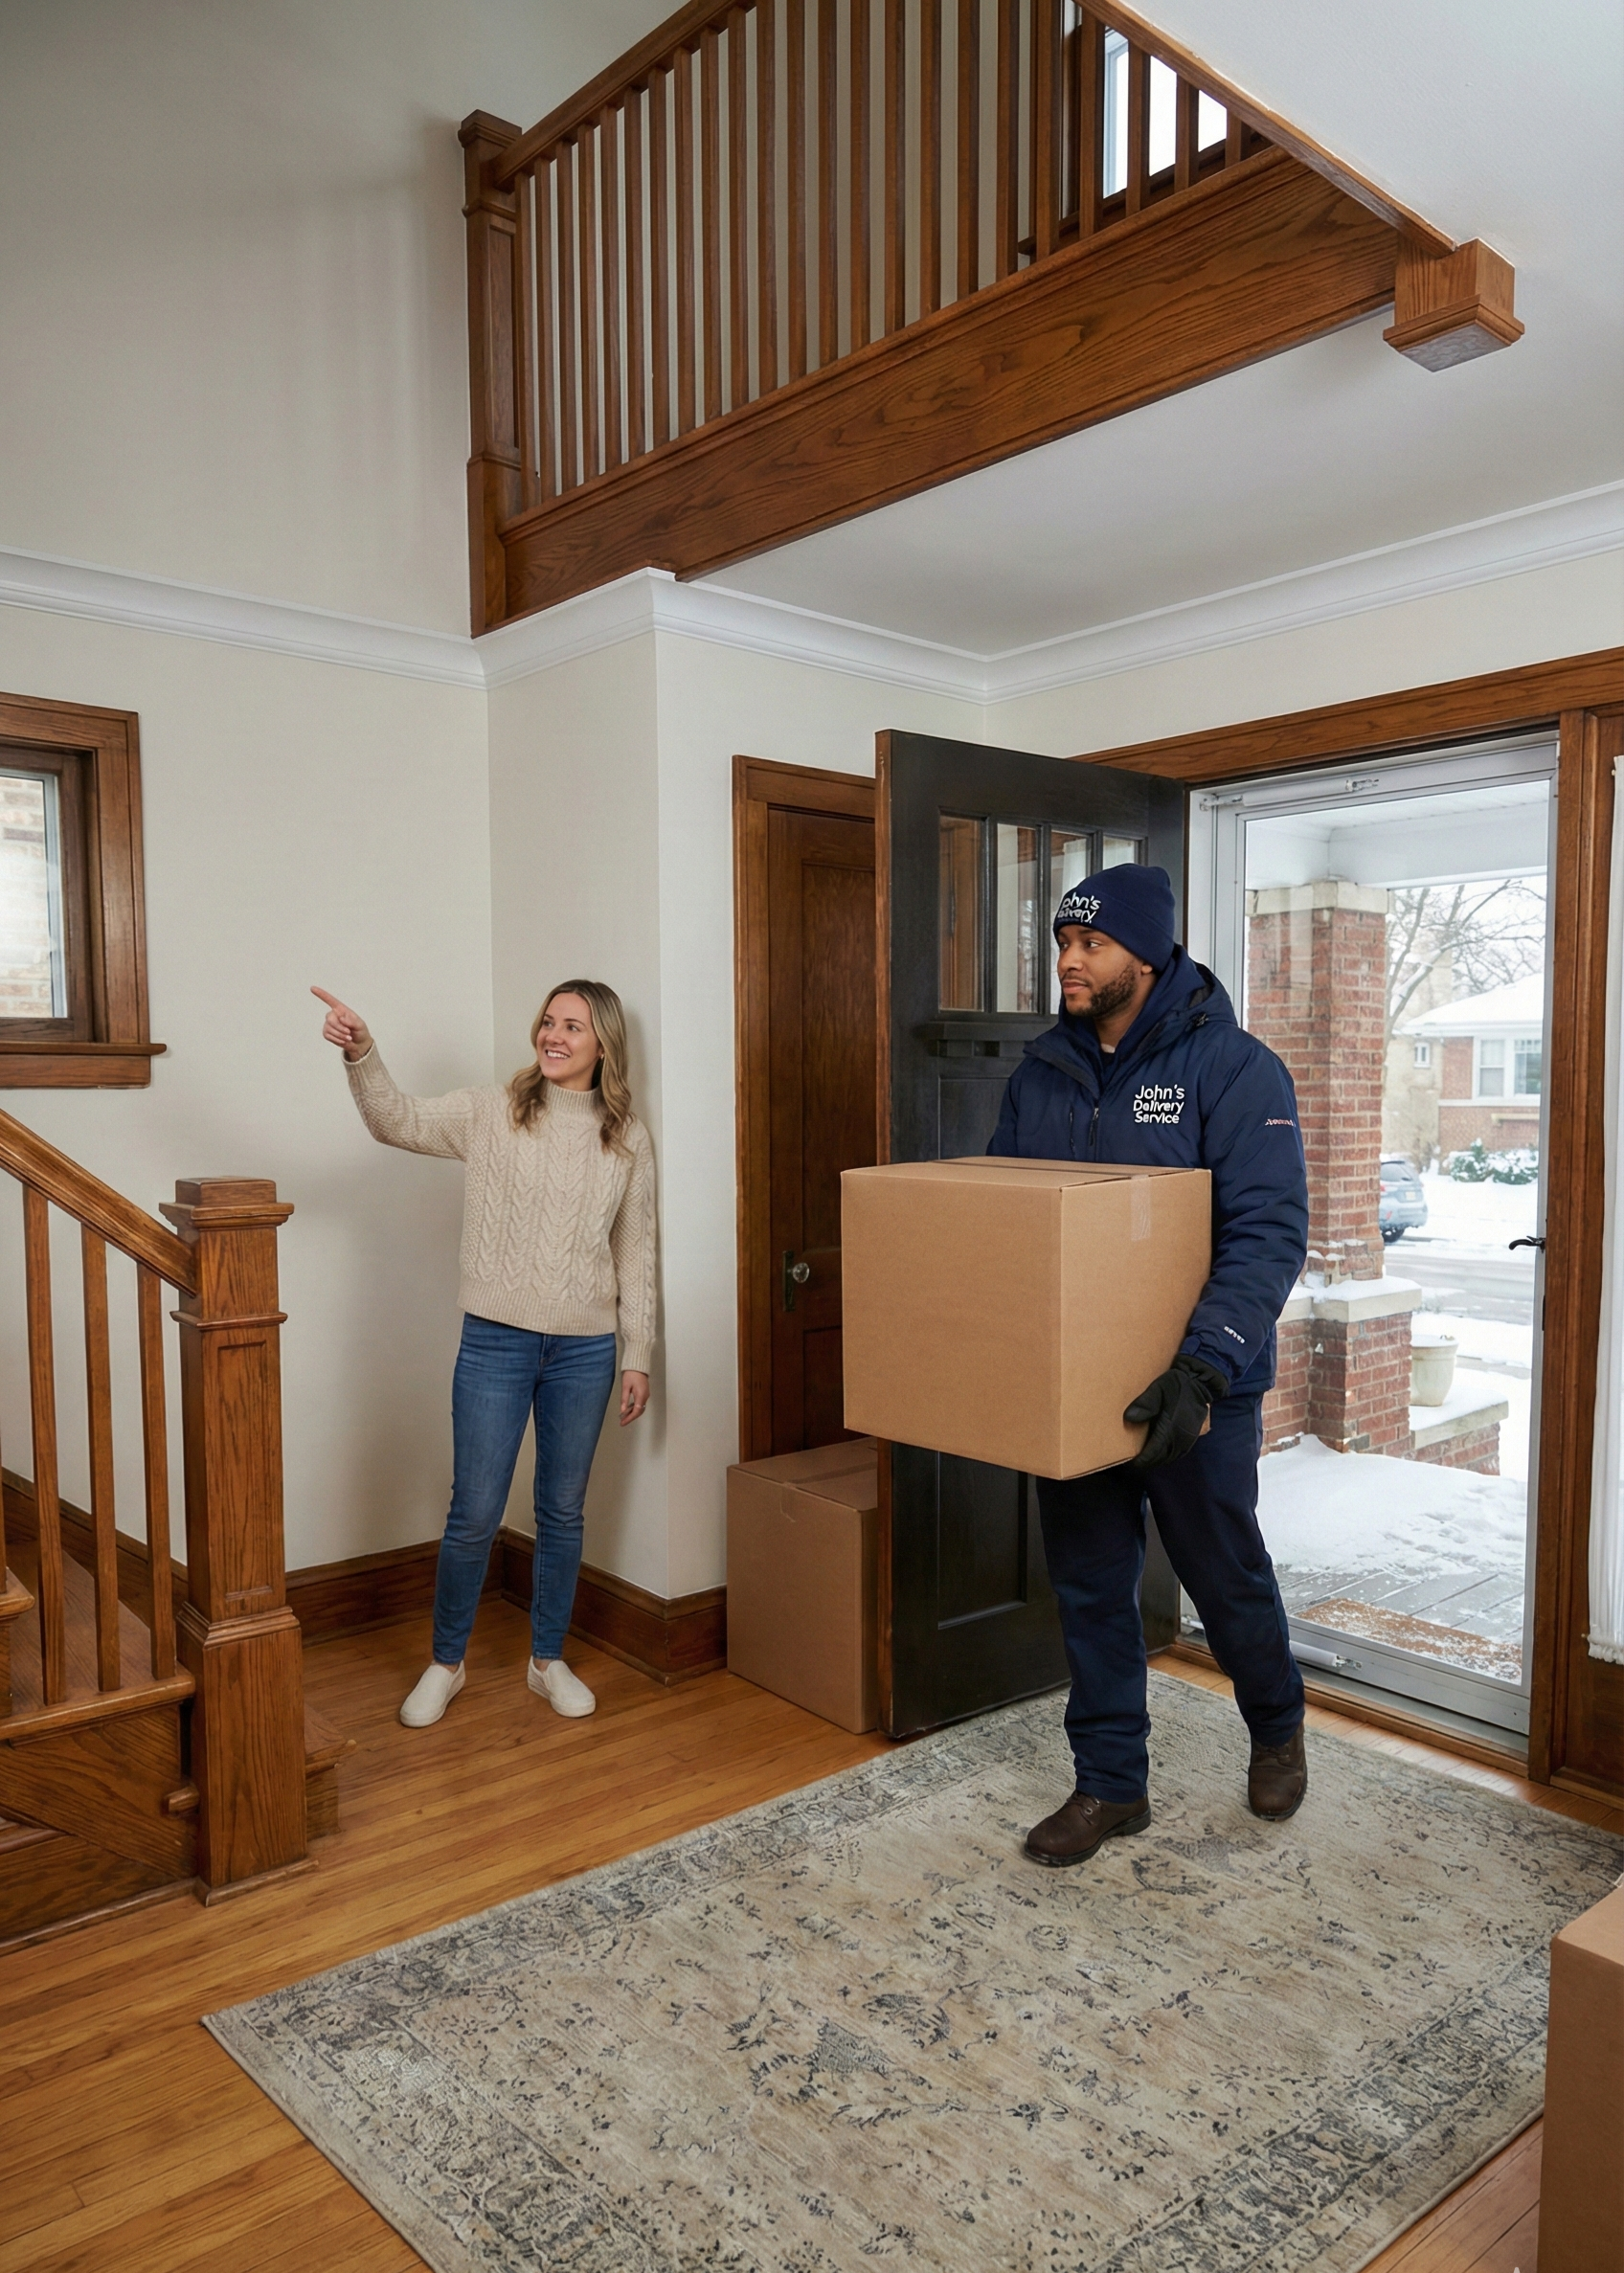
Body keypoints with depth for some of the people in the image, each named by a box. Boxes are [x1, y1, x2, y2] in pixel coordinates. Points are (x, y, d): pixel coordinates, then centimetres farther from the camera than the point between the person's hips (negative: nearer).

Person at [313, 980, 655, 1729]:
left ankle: (548, 1660, 32)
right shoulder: (490, 1114, 0)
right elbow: (398, 1121, -13)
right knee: (474, 1514, 4)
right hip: (496, 1339, -1)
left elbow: (636, 1254, 6)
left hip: (586, 1350, 2)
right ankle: (445, 1663, 26)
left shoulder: (628, 1139, 4)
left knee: (562, 1511, 13)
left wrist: (637, 1357, 5)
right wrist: (361, 1053, -31)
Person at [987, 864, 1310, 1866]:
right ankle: (1111, 1784, 31)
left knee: (1226, 1574, 14)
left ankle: (1278, 1726, 44)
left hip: (1196, 1391, -4)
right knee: (1090, 1586, 13)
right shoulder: (1042, 1072, 3)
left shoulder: (1233, 1068, -14)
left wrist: (1204, 1366, -34)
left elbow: (1269, 1232, -22)